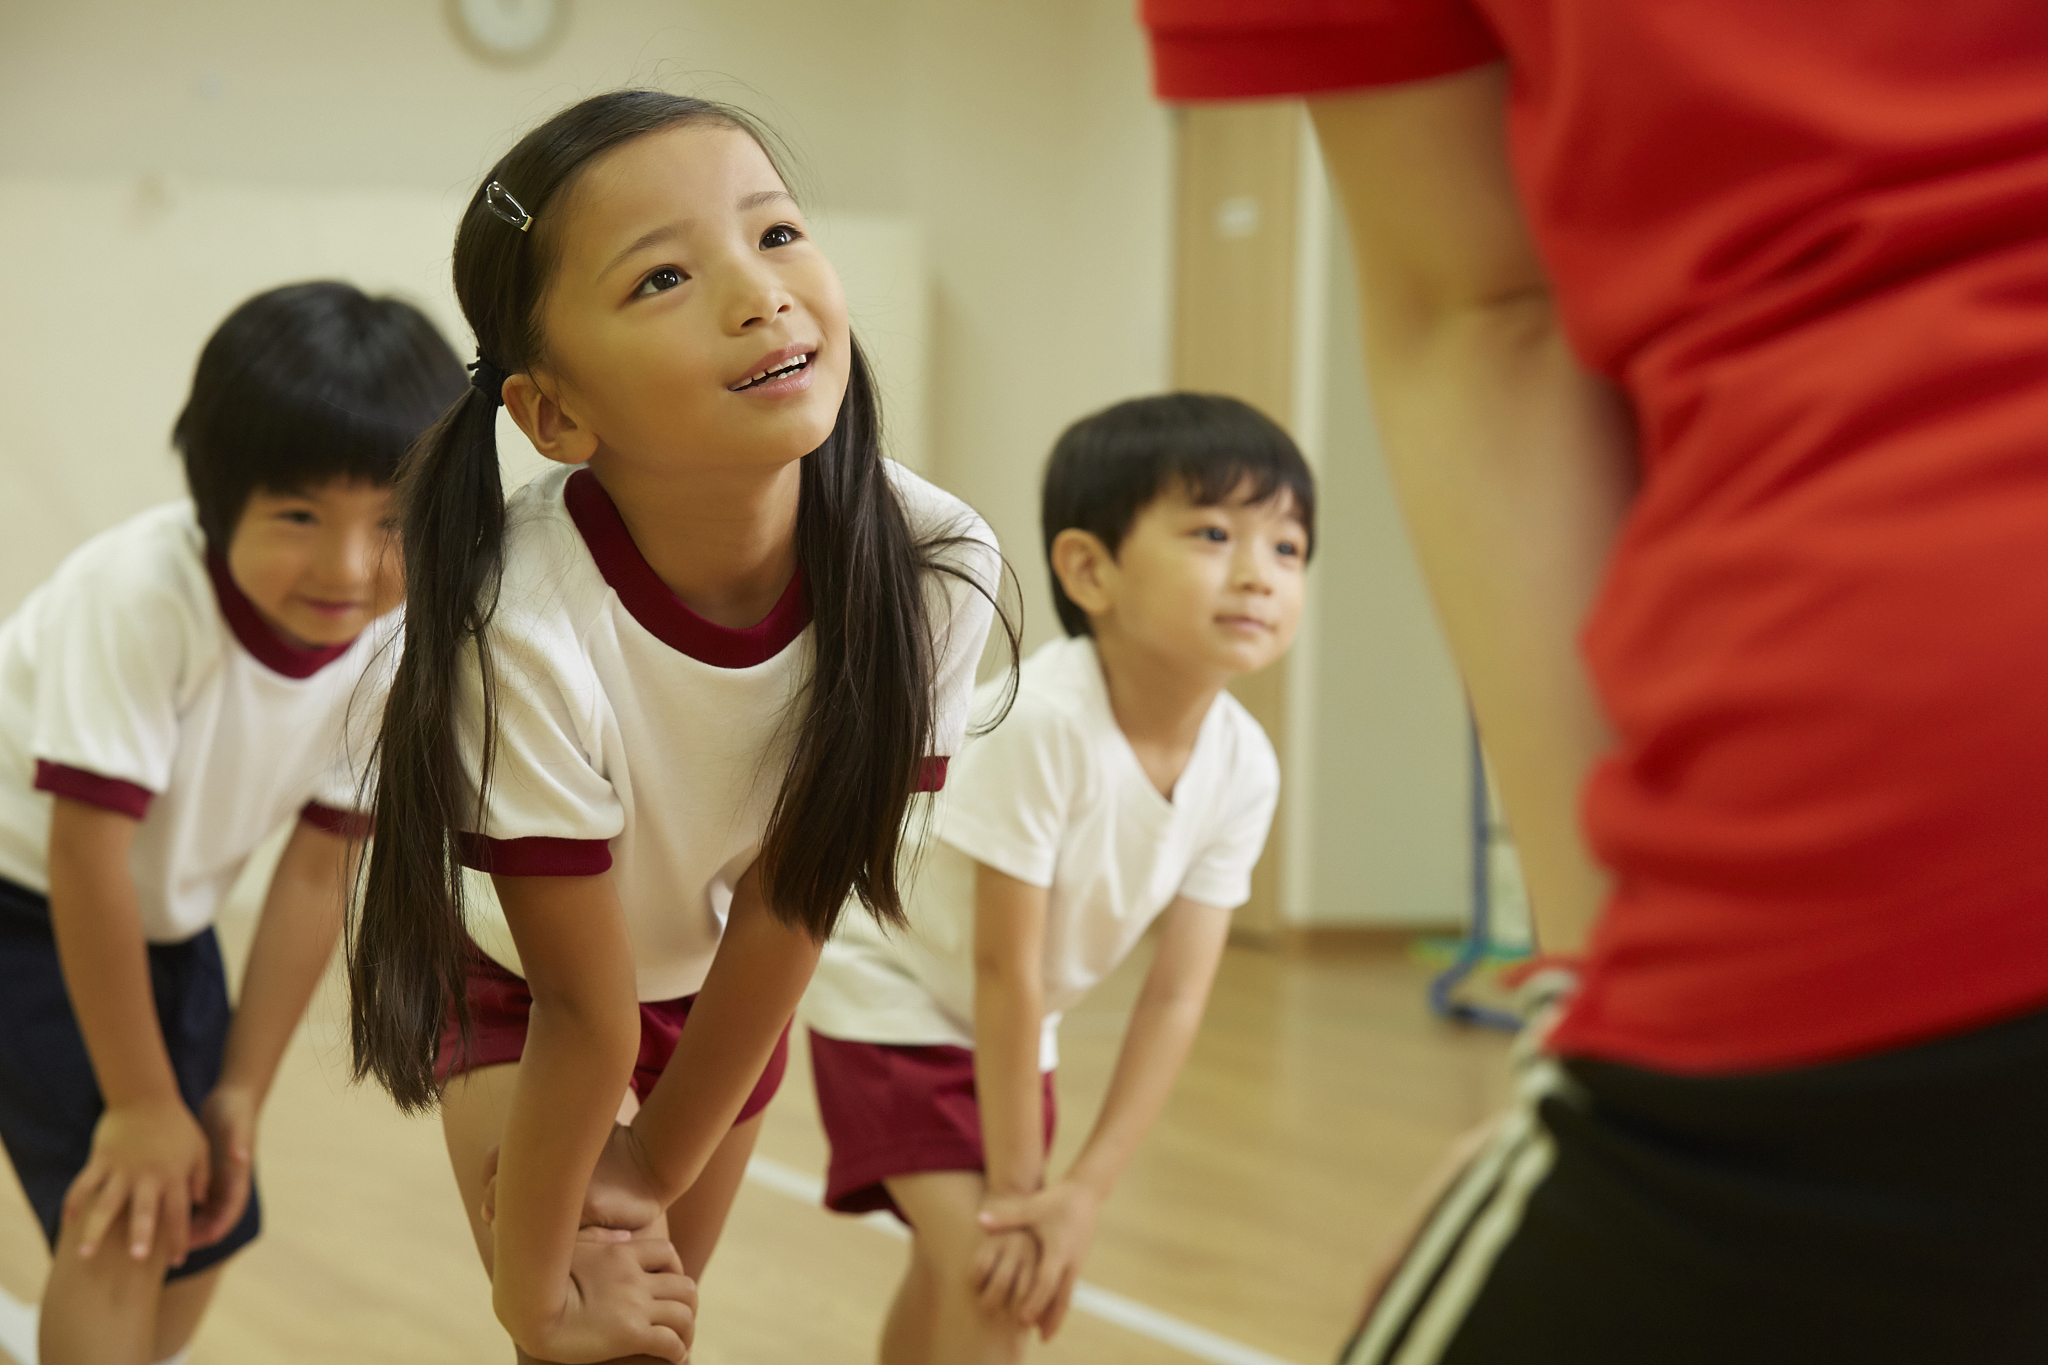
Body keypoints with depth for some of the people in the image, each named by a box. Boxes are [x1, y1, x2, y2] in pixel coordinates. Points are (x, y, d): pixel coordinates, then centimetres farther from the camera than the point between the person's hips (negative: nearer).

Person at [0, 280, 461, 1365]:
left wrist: (240, 1093, -7)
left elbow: (318, 870, -10)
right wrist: (140, 1101, -25)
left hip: (165, 919, 6)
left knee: (201, 1230, 13)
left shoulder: (394, 646, -17)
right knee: (123, 1214, -18)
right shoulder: (142, 593, -35)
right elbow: (89, 856, -32)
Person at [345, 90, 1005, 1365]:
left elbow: (789, 903, -18)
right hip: (514, 976, -3)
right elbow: (584, 1009, -26)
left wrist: (651, 1177, -9)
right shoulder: (527, 628, -40)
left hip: (720, 981, 3)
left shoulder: (932, 569, -30)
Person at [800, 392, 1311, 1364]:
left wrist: (1086, 1189, -18)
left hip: (1009, 1026, 7)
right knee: (987, 1272, -19)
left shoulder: (1243, 767, -18)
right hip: (892, 989, -7)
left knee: (961, 1266, 24)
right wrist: (1016, 1186, -22)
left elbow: (1176, 998, -14)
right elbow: (1006, 972, -30)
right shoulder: (1041, 725, -37)